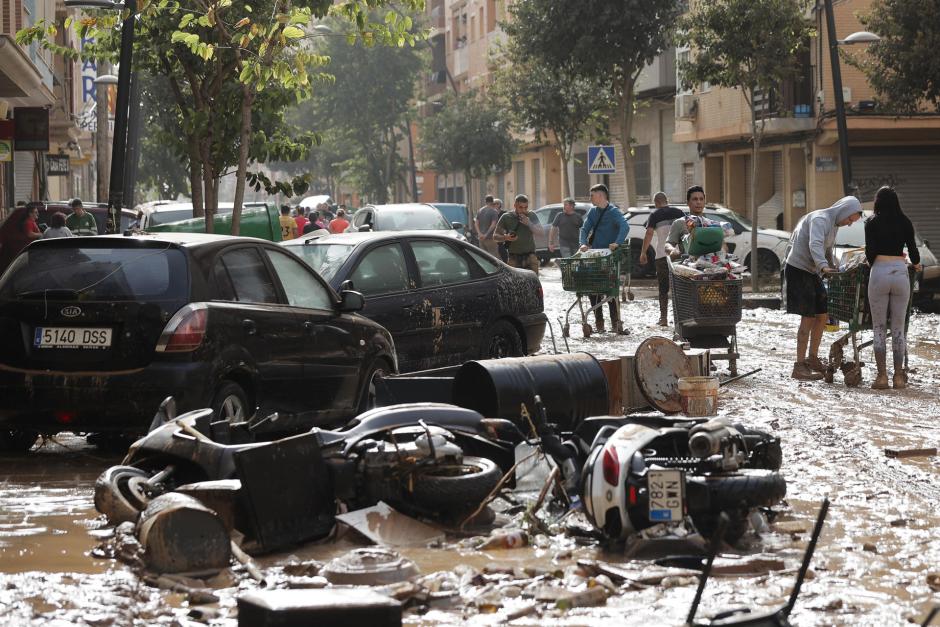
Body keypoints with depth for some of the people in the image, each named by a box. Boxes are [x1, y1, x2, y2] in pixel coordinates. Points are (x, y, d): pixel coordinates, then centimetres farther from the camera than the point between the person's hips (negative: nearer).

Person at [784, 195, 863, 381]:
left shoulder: (833, 224, 14)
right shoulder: (820, 219, -18)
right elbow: (815, 245, -35)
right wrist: (823, 266, -48)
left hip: (812, 272, 10)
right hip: (798, 269, -10)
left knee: (822, 315, 11)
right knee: (808, 317, -12)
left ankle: (812, 359, 24)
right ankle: (799, 367, -11)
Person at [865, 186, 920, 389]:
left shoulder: (872, 223, 1)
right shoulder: (905, 222, 6)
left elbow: (870, 251, -5)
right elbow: (912, 249, 5)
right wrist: (916, 264, 27)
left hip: (879, 273, -2)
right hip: (900, 272, 2)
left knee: (879, 328, 4)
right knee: (898, 328, 8)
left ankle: (882, 376, -2)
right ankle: (899, 376, 5)